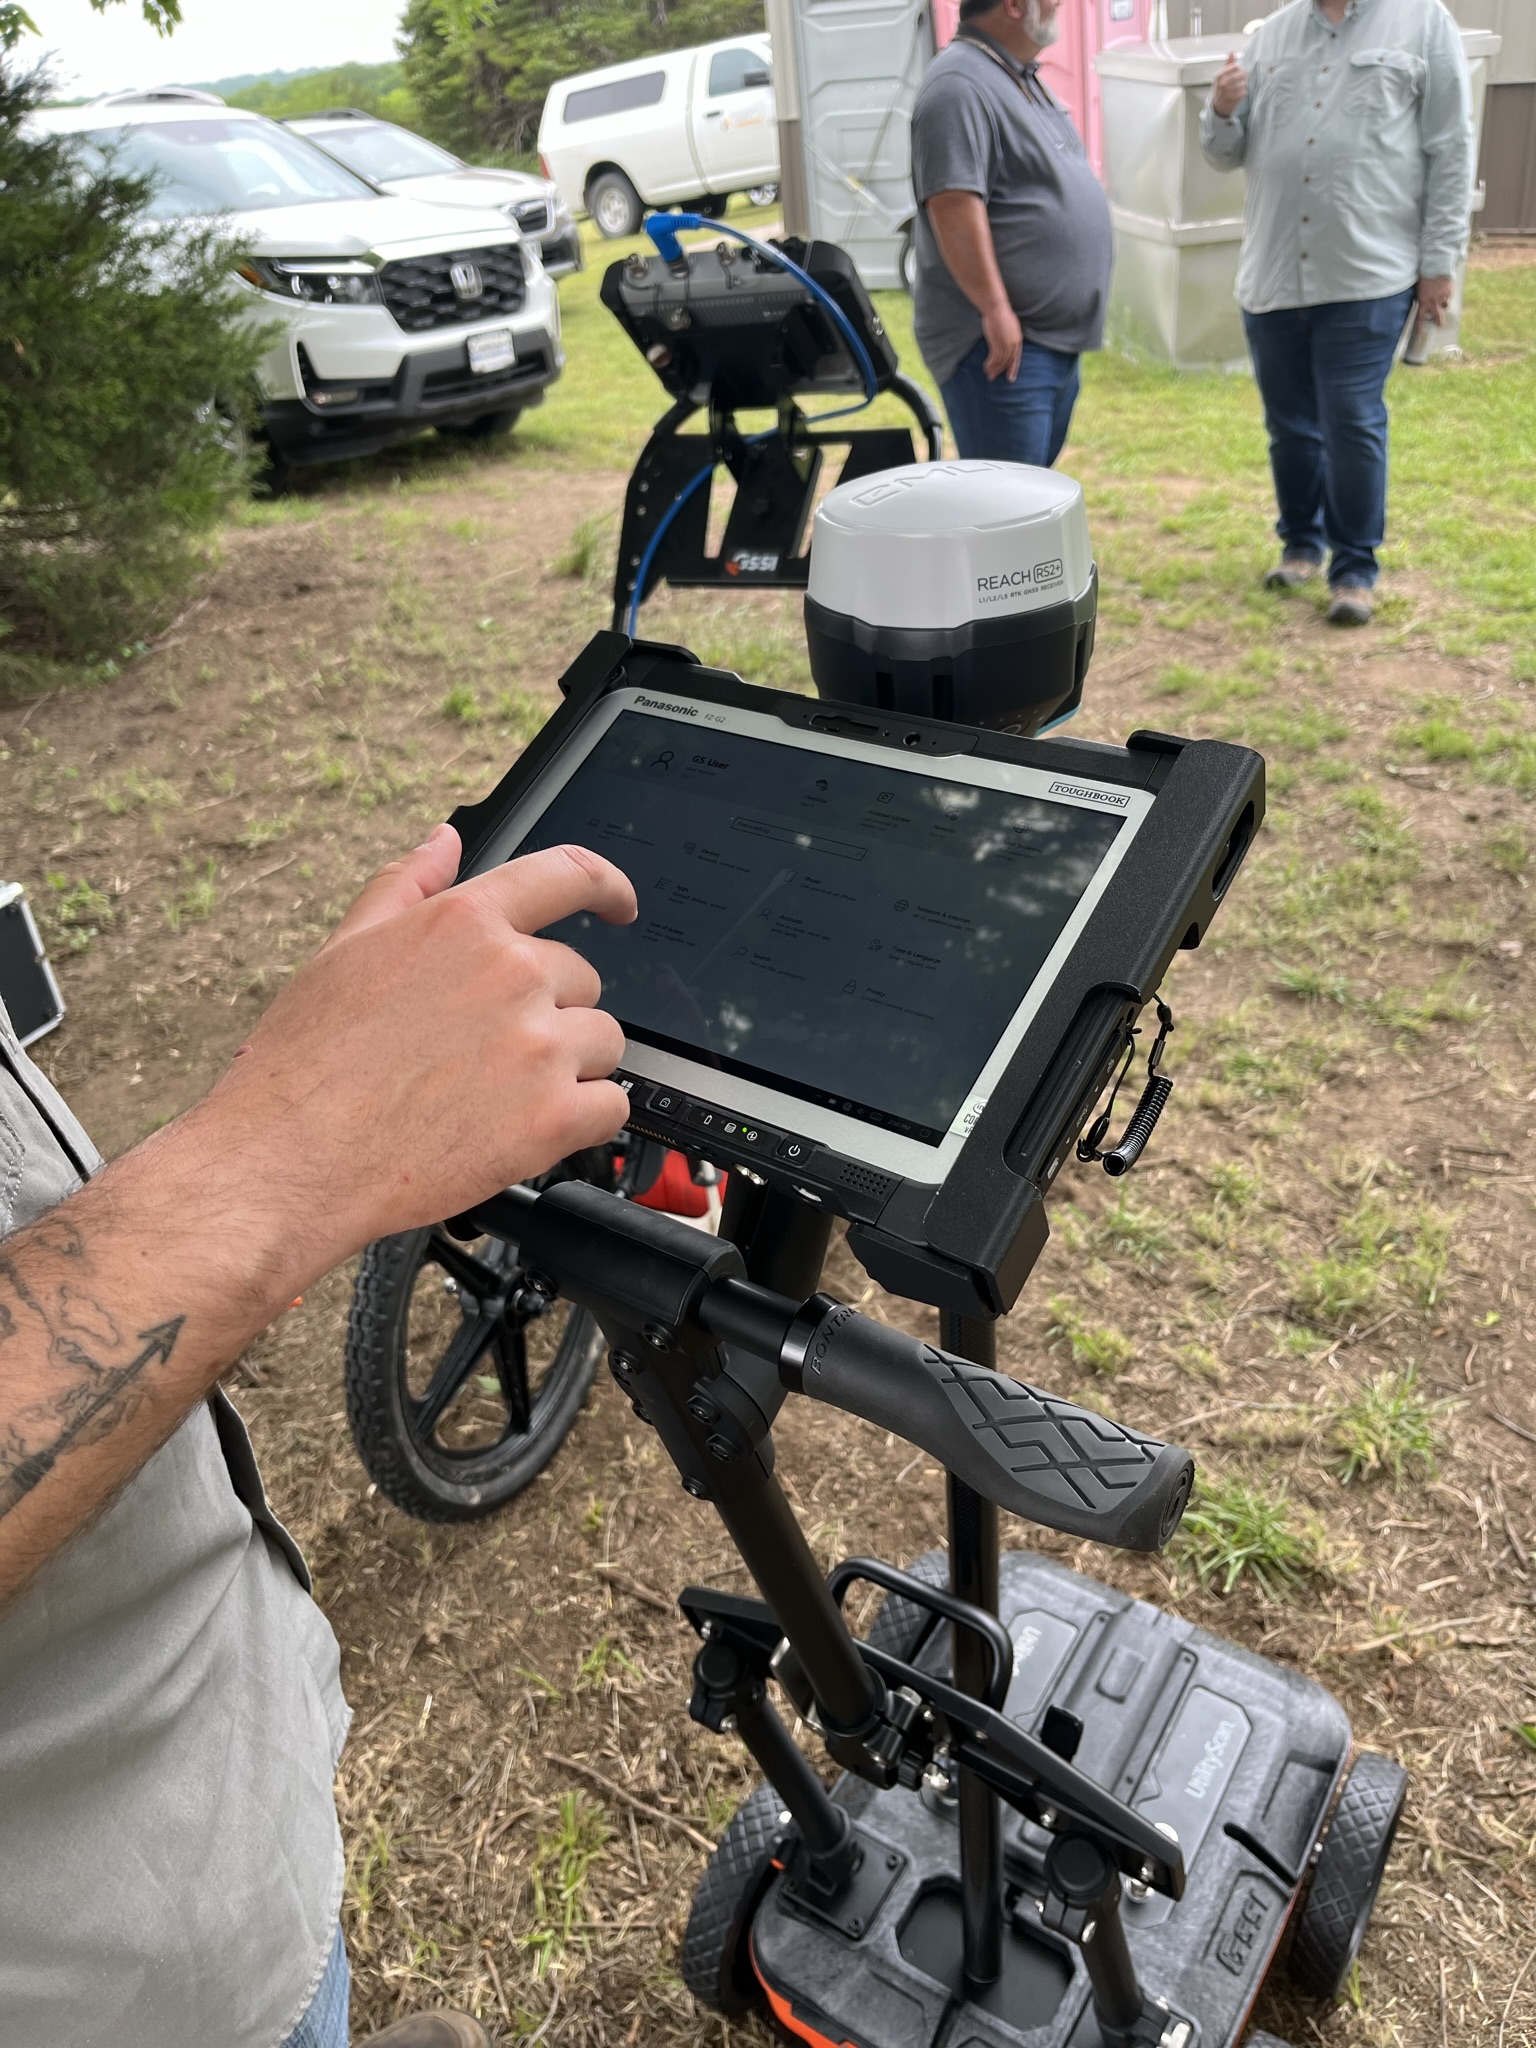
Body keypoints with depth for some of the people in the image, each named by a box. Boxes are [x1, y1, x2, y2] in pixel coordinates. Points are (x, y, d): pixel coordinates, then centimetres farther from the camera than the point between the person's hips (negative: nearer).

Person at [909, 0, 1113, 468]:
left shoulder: (1023, 79, 18)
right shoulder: (961, 86, -15)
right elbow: (952, 204, -25)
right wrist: (996, 310, -27)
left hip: (1056, 338, 10)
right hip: (1005, 343, -10)